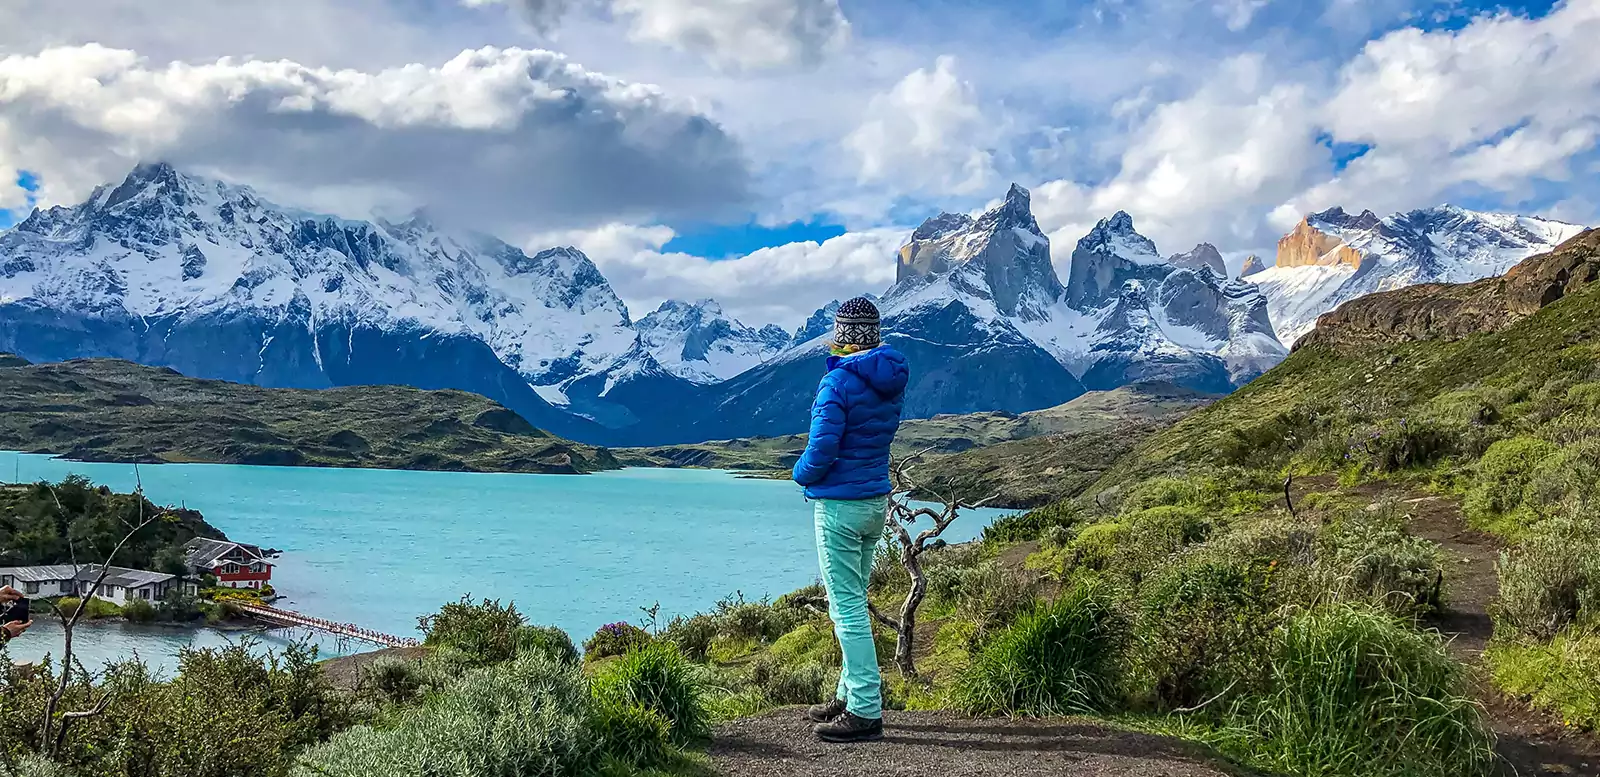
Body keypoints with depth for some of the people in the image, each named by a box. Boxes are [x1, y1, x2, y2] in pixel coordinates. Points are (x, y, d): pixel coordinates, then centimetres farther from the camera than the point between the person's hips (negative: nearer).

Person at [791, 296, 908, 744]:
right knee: (854, 601, 18)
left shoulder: (838, 382, -18)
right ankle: (851, 694, 28)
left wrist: (800, 474, 0)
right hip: (877, 500, 9)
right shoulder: (893, 379, 5)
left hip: (840, 505, -8)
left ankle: (866, 712, -2)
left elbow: (821, 451, -20)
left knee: (847, 607, -4)